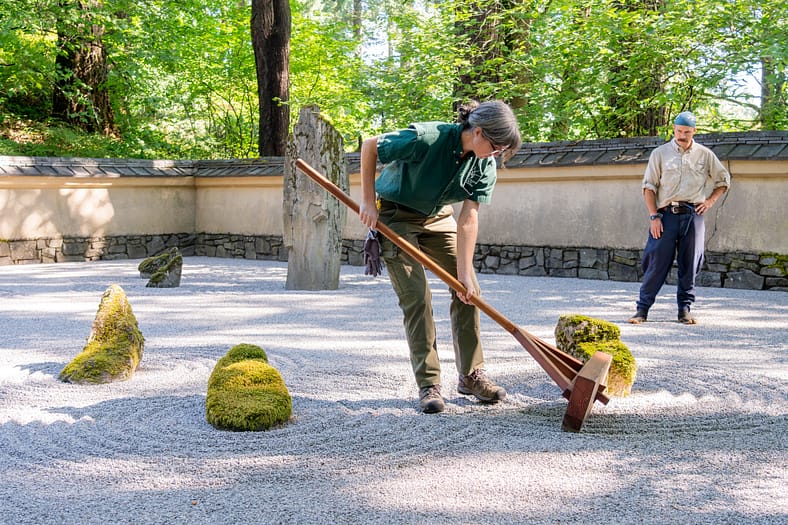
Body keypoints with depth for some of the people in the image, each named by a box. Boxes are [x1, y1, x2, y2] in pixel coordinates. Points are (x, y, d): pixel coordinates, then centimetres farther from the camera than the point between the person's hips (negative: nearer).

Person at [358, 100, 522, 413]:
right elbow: (369, 146, -21)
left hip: (438, 217, 6)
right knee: (416, 297, -12)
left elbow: (468, 218, -16)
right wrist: (368, 201, -19)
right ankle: (428, 384, -2)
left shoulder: (485, 166, -15)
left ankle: (471, 375, 13)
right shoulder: (427, 138, -32)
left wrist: (465, 272, -21)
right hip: (395, 215, -6)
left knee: (468, 290, 1)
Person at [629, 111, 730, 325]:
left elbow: (723, 180, 21)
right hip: (667, 214, -2)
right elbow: (649, 187, 3)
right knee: (657, 262, -6)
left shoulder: (705, 155, 11)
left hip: (693, 215, 2)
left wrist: (710, 201, 6)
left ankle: (685, 310, 12)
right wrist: (654, 216, -6)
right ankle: (642, 309, -2)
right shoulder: (660, 153, 6)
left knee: (690, 265, 3)